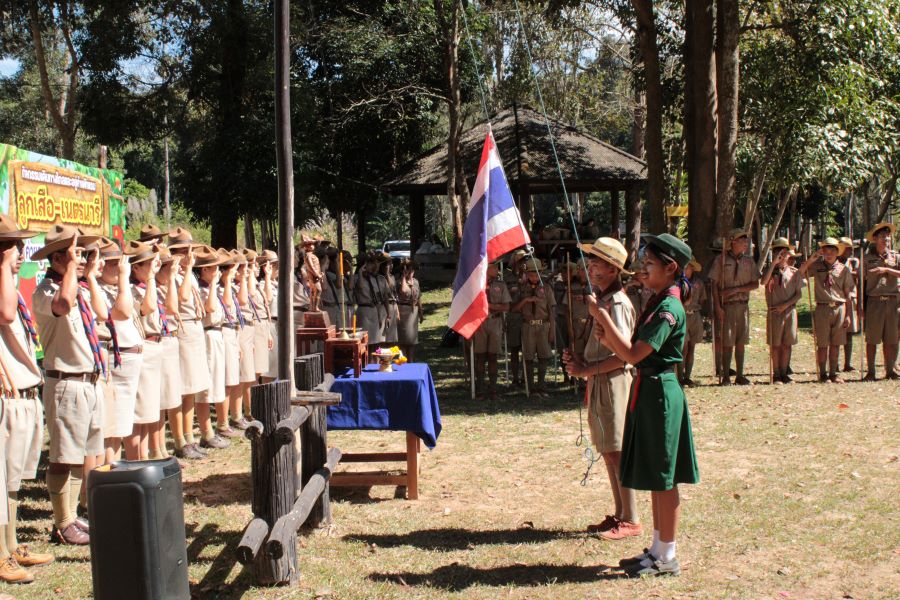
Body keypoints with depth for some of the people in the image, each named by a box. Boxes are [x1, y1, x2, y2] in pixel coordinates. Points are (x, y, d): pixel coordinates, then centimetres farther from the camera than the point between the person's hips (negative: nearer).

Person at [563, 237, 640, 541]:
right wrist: (579, 360, 2)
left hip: (614, 382, -9)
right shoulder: (600, 300, 13)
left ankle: (631, 521, 2)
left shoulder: (617, 303, -16)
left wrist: (586, 369, -17)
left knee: (617, 453, -5)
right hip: (598, 383, 9)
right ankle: (619, 514, 21)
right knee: (608, 452, 13)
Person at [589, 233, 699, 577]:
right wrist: (609, 340, -3)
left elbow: (633, 355, -23)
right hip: (648, 391, 10)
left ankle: (667, 558, 8)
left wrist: (604, 318, -19)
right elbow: (636, 354, 13)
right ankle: (658, 549, 25)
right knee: (655, 478, 15)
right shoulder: (657, 303, 12)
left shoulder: (669, 309, -18)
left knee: (663, 479, -1)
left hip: (659, 394, -10)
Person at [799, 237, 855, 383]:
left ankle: (833, 373, 13)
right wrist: (812, 258, -15)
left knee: (835, 344, 5)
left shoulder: (843, 270, 7)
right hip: (822, 308, -1)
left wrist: (847, 315, 4)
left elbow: (847, 294, 8)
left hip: (839, 308, 1)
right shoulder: (817, 267, 6)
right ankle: (822, 374, 9)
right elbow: (801, 272, -9)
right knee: (822, 344, 1)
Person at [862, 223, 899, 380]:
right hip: (874, 301, -2)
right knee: (872, 339, 0)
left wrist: (886, 269, -13)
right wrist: (860, 305, -1)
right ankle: (870, 371, 6)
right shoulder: (867, 259, 6)